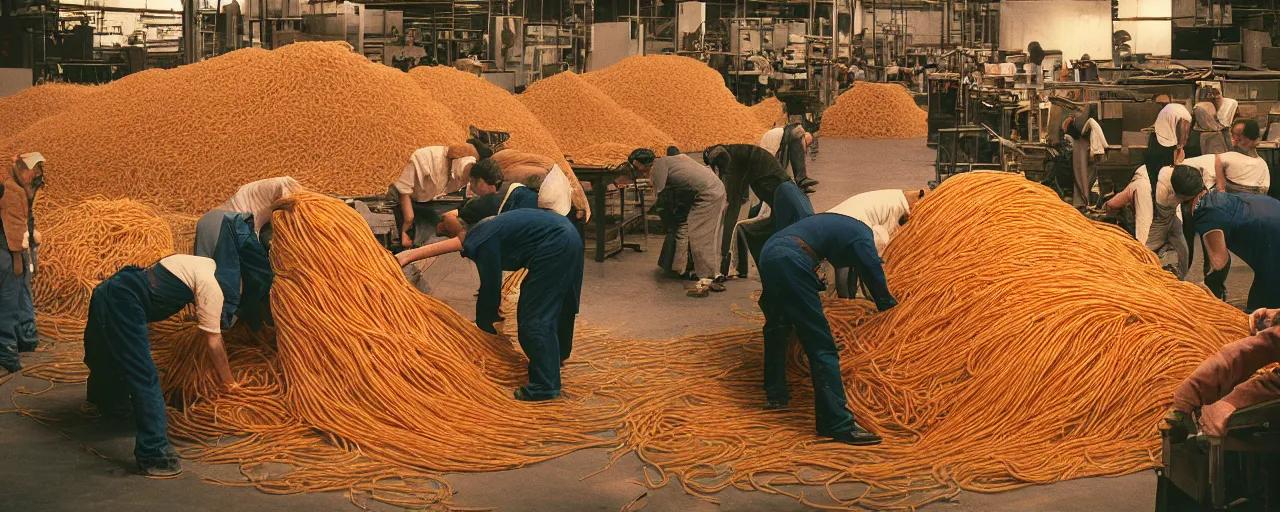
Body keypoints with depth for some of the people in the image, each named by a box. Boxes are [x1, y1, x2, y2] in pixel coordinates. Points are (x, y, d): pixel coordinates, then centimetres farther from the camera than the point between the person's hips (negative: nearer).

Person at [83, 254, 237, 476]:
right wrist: (229, 382, 12)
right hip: (123, 302, -10)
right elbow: (213, 341, 0)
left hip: (106, 292, 10)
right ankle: (153, 454, -12)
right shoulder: (212, 286, -7)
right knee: (144, 378, -10)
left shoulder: (203, 265, 19)